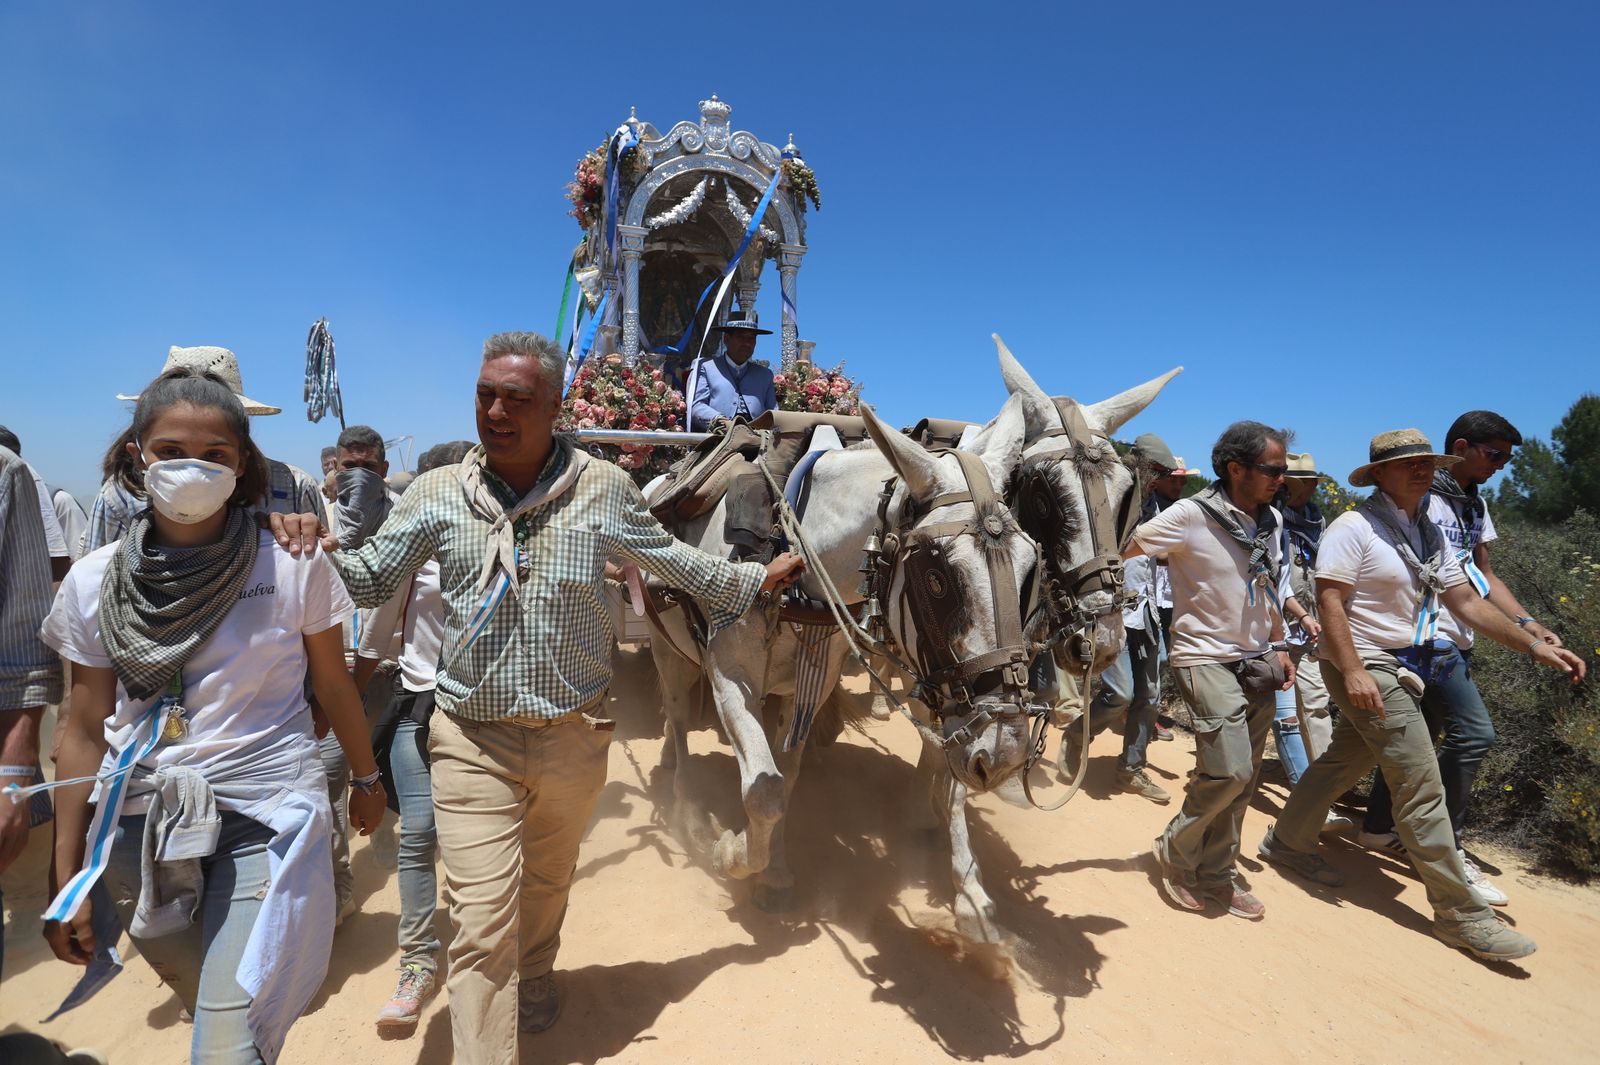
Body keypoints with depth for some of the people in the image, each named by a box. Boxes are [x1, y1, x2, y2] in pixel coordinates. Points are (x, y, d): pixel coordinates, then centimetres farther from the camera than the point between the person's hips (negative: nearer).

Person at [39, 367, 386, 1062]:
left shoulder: (295, 566, -9)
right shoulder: (94, 582, -2)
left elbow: (332, 685, 3)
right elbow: (86, 733, 4)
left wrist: (366, 778, 14)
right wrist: (69, 878, 7)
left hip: (267, 817, -3)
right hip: (141, 826, 3)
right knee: (204, 1006, 20)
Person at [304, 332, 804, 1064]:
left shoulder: (603, 489, -7)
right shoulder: (437, 494, -5)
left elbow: (673, 560, 6)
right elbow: (371, 581, 3)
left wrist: (753, 580, 13)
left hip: (573, 735, 2)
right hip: (473, 739, -1)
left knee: (547, 883, 26)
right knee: (480, 919, -3)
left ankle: (533, 979, 57)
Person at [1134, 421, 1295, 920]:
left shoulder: (1271, 521, 7)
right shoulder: (1191, 515, -15)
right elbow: (1122, 550, -12)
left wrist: (1277, 648, 16)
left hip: (1256, 662, 7)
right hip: (1207, 659, -7)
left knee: (1243, 780, 10)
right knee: (1229, 770, -15)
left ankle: (1216, 872, 26)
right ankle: (1175, 851, 9)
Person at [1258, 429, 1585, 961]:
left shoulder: (1430, 534, 11)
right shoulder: (1354, 528, -14)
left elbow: (1466, 602, 12)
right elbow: (1330, 601, -19)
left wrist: (1535, 646, 5)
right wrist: (1353, 671, -25)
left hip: (1405, 669, 9)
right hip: (1366, 669, -8)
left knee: (1344, 761, 16)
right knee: (1421, 783, -6)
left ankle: (1287, 842, 32)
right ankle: (1460, 913, 5)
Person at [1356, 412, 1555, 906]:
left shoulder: (1475, 505, 16)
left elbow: (1483, 573, 17)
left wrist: (1526, 623, 4)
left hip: (1455, 640, 9)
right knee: (1473, 732, -13)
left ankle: (1378, 827, 24)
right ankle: (1446, 848, 0)